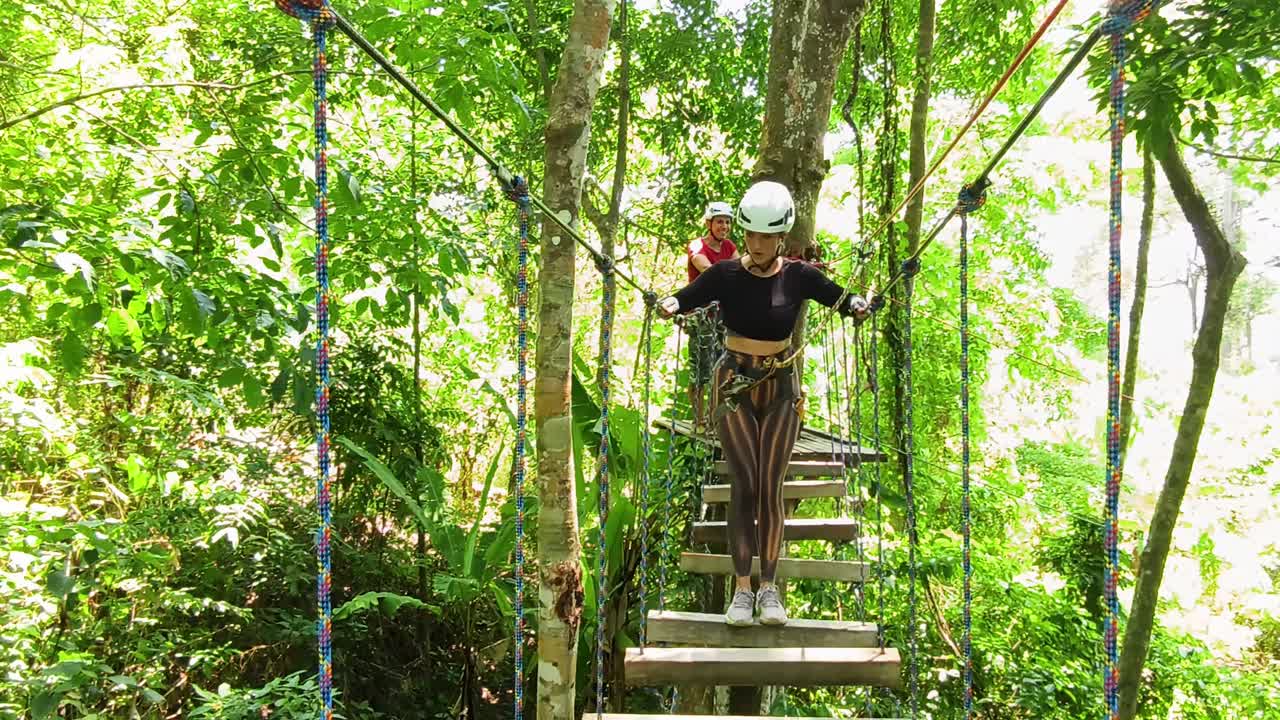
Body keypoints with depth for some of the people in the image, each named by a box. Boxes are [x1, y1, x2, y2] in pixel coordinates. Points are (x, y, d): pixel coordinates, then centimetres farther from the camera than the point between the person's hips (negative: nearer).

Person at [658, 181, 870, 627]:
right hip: (733, 384, -1)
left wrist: (856, 306, -26)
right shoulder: (726, 275, -7)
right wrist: (668, 305, -29)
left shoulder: (799, 276, -5)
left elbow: (842, 299, -4)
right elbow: (685, 299, -7)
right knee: (744, 485, -8)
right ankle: (742, 591, -3)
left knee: (771, 488, 1)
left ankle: (769, 590, 9)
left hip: (780, 388, 1)